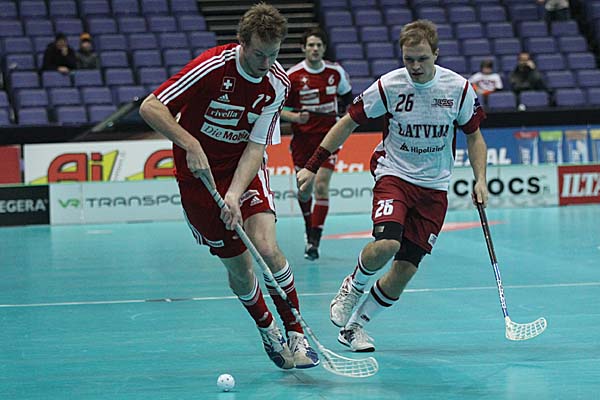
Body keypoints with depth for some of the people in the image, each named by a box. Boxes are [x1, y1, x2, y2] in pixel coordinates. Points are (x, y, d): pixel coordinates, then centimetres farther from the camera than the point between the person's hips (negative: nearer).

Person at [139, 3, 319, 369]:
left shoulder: (278, 84, -11)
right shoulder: (213, 67, -22)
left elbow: (256, 146, -13)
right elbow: (150, 108, -21)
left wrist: (234, 195, -27)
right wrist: (192, 146, -33)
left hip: (245, 168, 2)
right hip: (200, 172, -2)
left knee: (266, 246, -21)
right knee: (237, 264, 1)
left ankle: (296, 333, -5)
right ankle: (267, 332, 27)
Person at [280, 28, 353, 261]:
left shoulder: (336, 72, 1)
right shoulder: (292, 75, -7)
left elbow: (347, 99, 19)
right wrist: (295, 116, -21)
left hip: (328, 136, 0)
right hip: (302, 137, 0)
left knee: (321, 186, -13)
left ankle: (314, 241, -11)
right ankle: (309, 226, 37)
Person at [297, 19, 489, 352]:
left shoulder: (459, 88, -5)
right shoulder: (388, 86, -10)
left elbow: (474, 136, 9)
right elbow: (348, 122, 0)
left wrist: (480, 180, -3)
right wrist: (312, 166, -3)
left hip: (434, 188, 2)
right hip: (394, 174, -2)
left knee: (404, 271, -3)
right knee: (386, 244, -30)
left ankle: (354, 325, 17)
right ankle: (353, 286, 2)